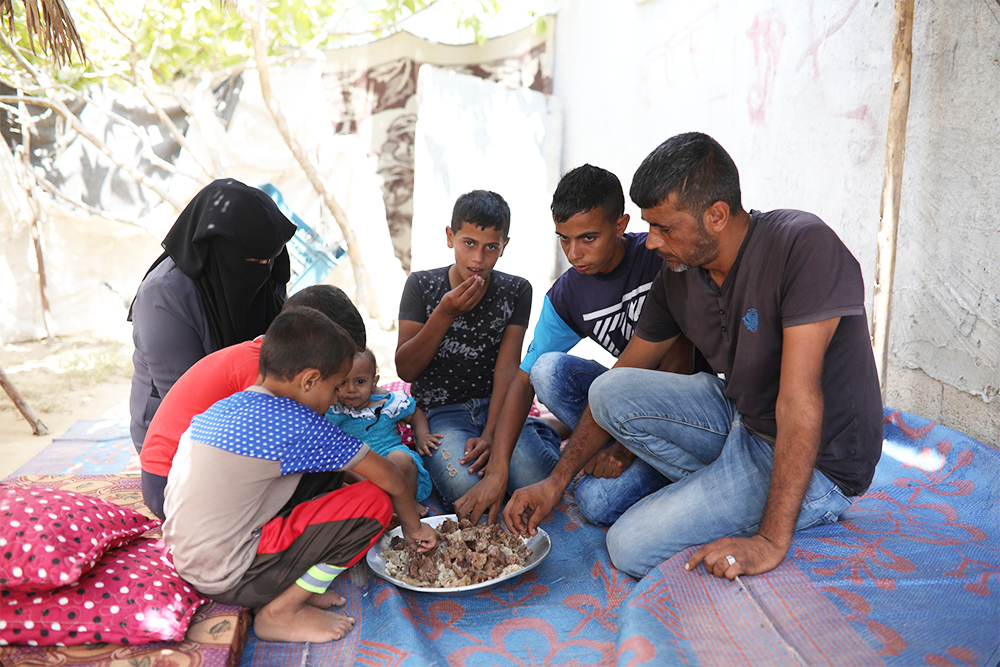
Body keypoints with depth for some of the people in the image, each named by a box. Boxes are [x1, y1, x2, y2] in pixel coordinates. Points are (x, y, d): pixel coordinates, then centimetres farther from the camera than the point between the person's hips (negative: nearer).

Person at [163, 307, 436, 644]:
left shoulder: (225, 407, 8)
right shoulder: (297, 423, -16)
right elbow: (389, 478, -9)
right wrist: (413, 526, 12)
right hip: (228, 578, -9)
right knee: (374, 500, -11)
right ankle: (281, 612, -2)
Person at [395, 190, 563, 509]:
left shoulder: (516, 291, 1)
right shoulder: (422, 285, -2)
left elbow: (507, 367, -6)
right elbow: (406, 370, -5)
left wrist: (490, 434, -19)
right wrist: (444, 314, -19)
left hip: (495, 404, 1)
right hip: (442, 410, -1)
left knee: (535, 477, -26)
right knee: (465, 487, -30)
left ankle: (543, 432, 5)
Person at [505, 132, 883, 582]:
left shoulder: (802, 247, -25)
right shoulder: (677, 276, -3)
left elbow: (800, 400, -29)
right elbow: (623, 379, 5)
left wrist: (772, 541, -31)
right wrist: (555, 483, 2)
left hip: (819, 461, -7)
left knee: (632, 548, -14)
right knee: (610, 393, -11)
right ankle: (725, 492, -3)